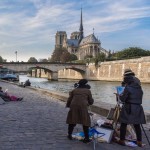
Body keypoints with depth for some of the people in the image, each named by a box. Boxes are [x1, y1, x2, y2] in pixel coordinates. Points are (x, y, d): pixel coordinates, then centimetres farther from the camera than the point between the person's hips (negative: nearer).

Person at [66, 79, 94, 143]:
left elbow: (69, 99, 16)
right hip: (83, 107, -2)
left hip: (73, 106, 3)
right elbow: (91, 101, 15)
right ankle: (86, 138, 8)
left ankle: (69, 135, 26)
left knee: (72, 121, 18)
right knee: (85, 122, 6)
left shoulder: (74, 90, 17)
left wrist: (68, 105, 31)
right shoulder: (88, 91, 12)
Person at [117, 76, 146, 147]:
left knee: (123, 124, 6)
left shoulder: (128, 88, -11)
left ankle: (122, 140, 10)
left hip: (128, 108, -6)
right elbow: (139, 98, 15)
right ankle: (139, 142, 17)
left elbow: (123, 99, -10)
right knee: (137, 125, 14)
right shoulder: (139, 88, 9)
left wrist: (120, 95, 11)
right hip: (138, 108, 6)